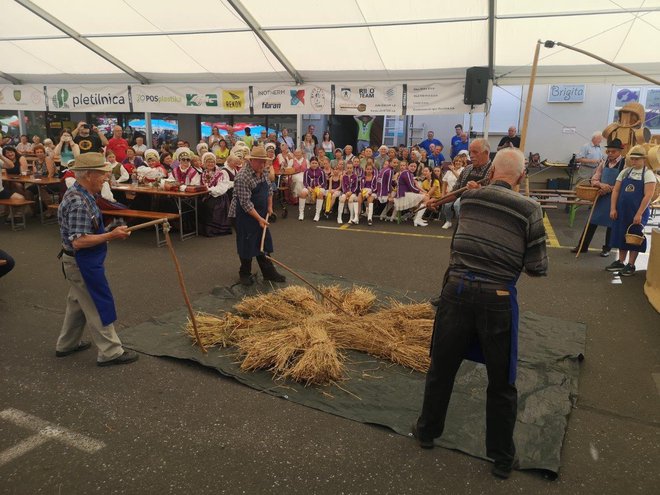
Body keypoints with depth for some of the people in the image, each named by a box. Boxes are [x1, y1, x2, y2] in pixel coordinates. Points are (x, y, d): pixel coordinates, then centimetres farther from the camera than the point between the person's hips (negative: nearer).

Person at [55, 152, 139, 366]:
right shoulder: (79, 203, -26)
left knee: (78, 303, 22)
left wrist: (108, 234, 13)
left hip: (80, 262, 10)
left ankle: (66, 344, 37)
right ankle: (110, 352, 10)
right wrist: (110, 235, -26)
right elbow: (78, 241, -29)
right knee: (99, 306, 0)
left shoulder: (77, 194, 7)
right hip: (83, 264, -10)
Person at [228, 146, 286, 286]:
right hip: (245, 215, -8)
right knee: (247, 245, 3)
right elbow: (245, 203, -25)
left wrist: (269, 206, 12)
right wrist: (259, 219, -25)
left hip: (260, 214, 8)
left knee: (263, 244, 11)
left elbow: (269, 189, 20)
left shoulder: (262, 173, 3)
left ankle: (269, 273, 18)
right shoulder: (243, 177, -23)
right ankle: (245, 274, 18)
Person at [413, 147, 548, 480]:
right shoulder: (529, 209, -6)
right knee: (501, 383, 15)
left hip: (457, 289, 2)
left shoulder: (469, 197, 3)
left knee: (442, 368, 18)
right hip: (498, 298, -2)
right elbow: (538, 269, -4)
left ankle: (427, 431, 37)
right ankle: (502, 457, 30)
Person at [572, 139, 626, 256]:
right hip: (601, 197, 4)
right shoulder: (604, 163, 5)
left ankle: (607, 248, 24)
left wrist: (609, 189, -20)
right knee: (592, 221, 7)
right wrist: (602, 185, -16)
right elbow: (594, 180, 4)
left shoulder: (625, 164, -10)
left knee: (611, 224, 9)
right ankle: (583, 246, 16)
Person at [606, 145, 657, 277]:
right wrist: (613, 208, -2)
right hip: (622, 211, 5)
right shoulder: (625, 172, 8)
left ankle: (631, 265, 14)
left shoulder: (648, 174, -7)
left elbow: (648, 195, -14)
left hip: (637, 213, -5)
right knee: (621, 235, 12)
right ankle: (620, 262, 25)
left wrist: (639, 214, -20)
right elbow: (616, 190, 7)